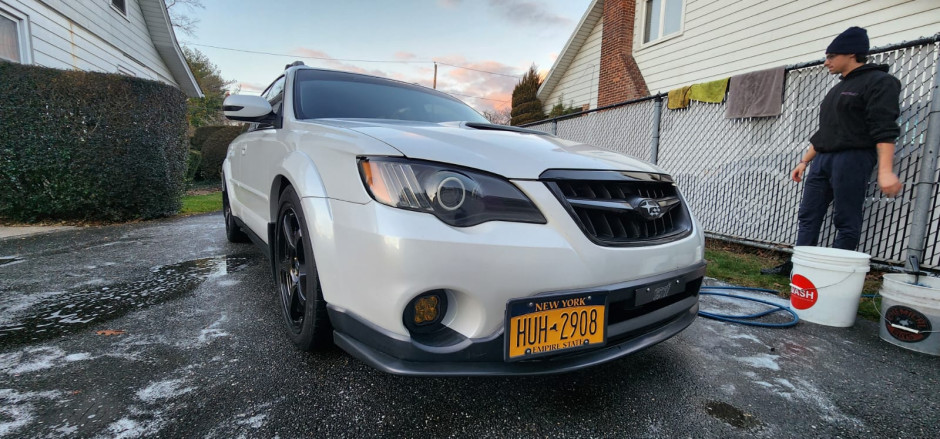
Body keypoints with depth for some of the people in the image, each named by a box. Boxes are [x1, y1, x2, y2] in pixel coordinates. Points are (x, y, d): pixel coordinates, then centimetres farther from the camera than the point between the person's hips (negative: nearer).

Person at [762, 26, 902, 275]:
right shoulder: (838, 89, 23)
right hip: (822, 159, 8)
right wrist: (804, 162, 21)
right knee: (809, 216, 4)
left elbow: (884, 129, -15)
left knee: (847, 222, -4)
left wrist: (885, 170, -25)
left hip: (852, 159, -8)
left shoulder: (878, 82, -3)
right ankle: (798, 266, 7)